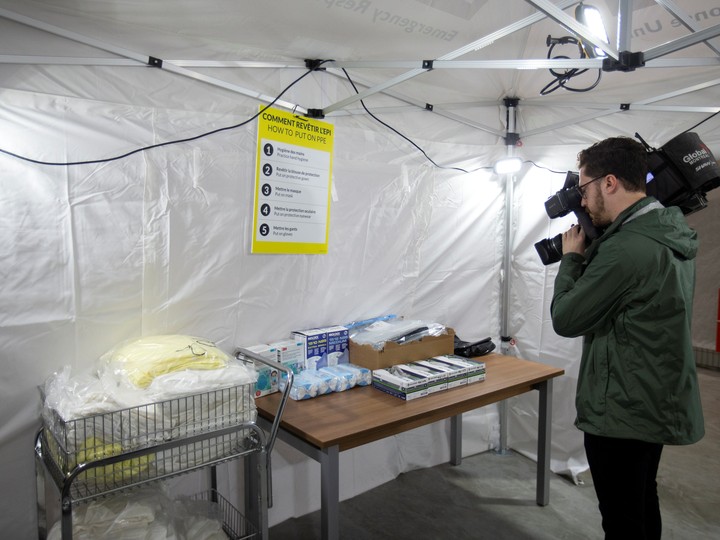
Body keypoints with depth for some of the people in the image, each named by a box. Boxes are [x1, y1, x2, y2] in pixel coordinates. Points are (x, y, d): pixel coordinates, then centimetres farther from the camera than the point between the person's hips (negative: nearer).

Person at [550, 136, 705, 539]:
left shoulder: (626, 249, -27)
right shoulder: (673, 233, 3)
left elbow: (566, 319, -17)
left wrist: (572, 257, -5)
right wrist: (592, 253, 4)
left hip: (622, 414, -9)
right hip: (658, 405, 10)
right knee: (644, 503, 26)